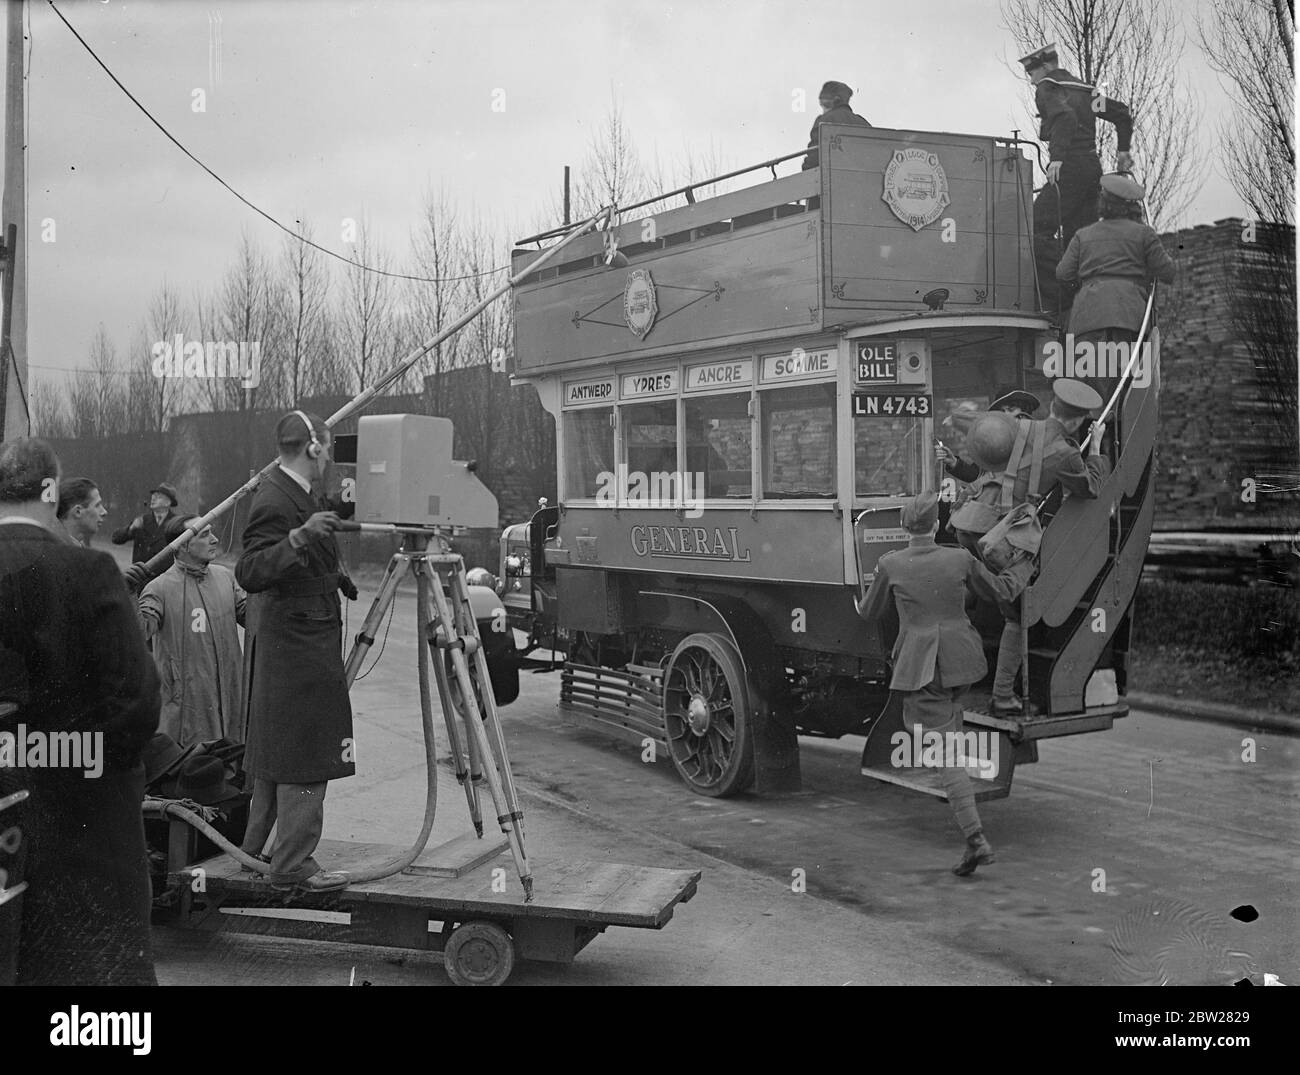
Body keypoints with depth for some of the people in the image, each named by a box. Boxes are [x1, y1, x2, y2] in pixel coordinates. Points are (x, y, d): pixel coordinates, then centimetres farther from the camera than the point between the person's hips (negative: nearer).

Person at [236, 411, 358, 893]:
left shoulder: (293, 493, 12)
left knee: (277, 752, 16)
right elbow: (249, 572, -28)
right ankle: (293, 863, 0)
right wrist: (300, 537, -38)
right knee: (304, 751, -5)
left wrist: (337, 579, 30)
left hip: (293, 643, 11)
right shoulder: (275, 501, -18)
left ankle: (256, 851, 25)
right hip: (297, 647, -11)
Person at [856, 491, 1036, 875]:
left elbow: (872, 613, 8)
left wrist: (860, 606, 33)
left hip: (920, 666, -3)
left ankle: (976, 839, -14)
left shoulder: (891, 564, -6)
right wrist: (1026, 564, 33)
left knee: (945, 753, -5)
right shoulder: (960, 559, -2)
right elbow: (1001, 590, 13)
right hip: (961, 662, 3)